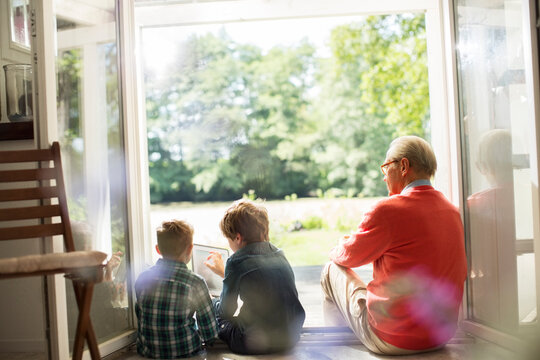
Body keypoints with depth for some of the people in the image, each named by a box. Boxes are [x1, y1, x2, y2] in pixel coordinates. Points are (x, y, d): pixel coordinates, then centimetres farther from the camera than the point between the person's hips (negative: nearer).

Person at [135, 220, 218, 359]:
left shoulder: (143, 278, -4)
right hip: (184, 354, -5)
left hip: (147, 352, 5)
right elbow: (210, 334, -11)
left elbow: (140, 317, 11)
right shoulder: (195, 282, -16)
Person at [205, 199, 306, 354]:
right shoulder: (278, 253, 6)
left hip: (257, 343, -7)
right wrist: (224, 272, 37)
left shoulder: (237, 261, -15)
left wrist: (210, 303, 19)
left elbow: (227, 311, -4)